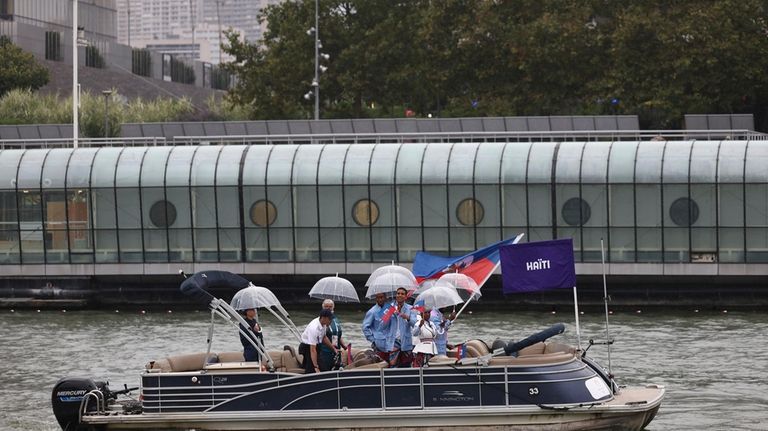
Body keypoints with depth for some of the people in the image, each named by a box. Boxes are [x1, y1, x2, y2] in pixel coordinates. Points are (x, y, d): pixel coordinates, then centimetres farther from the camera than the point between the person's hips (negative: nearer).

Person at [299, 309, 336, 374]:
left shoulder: (324, 324, -9)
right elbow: (313, 350, -35)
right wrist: (316, 367, -36)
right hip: (306, 347, -9)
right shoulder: (314, 328, -34)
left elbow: (324, 337, 13)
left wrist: (333, 348, 10)